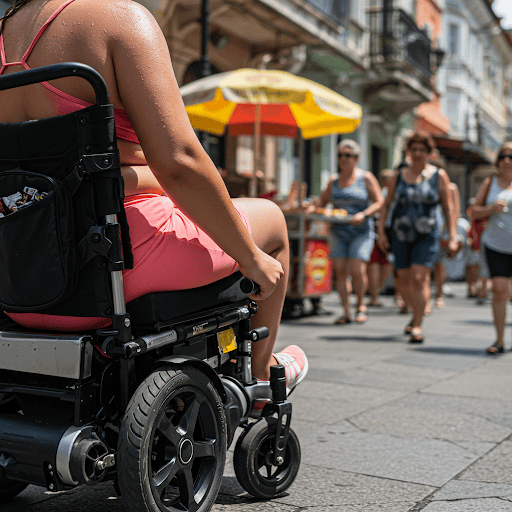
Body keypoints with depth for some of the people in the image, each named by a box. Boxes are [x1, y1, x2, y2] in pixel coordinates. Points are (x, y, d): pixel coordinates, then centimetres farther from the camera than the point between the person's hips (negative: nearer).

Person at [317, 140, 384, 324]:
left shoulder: (366, 178, 1)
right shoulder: (333, 181, 13)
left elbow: (379, 202, -2)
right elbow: (322, 201, 21)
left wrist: (364, 214, -18)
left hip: (361, 231, -4)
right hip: (338, 231, 4)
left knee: (357, 270, -14)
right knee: (339, 270, -4)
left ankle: (360, 305, 11)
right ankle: (346, 312, 4)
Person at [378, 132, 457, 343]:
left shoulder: (439, 176, 4)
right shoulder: (398, 177, 9)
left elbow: (448, 207, 4)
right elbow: (387, 205, 13)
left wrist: (452, 236, -1)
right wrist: (381, 230, 3)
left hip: (427, 235, -3)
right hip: (401, 234, 3)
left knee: (420, 277, -15)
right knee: (404, 279, 7)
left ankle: (417, 325, -11)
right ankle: (417, 313, 32)